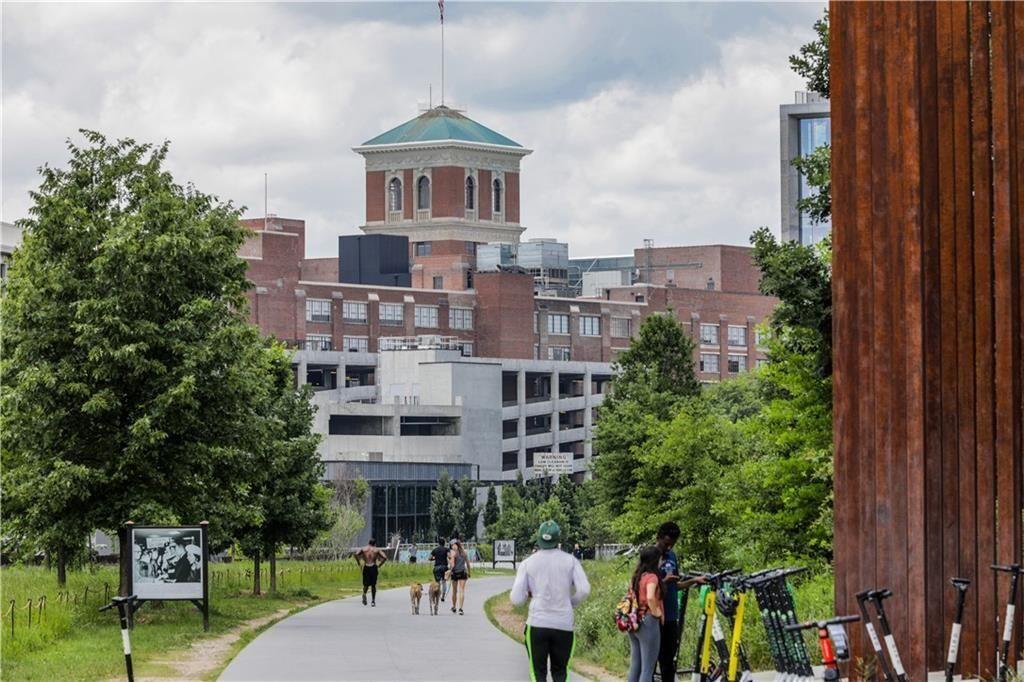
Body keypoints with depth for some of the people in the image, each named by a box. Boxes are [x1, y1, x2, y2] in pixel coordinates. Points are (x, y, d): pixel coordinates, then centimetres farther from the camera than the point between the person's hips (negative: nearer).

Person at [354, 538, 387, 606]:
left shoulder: (364, 549, 9)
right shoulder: (376, 550, 8)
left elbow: (356, 554, -6)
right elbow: (385, 557, -3)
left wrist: (359, 563, 0)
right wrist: (379, 565, 4)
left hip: (366, 567, 0)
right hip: (373, 567, 0)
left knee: (366, 584, 9)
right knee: (373, 585, 12)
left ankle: (364, 594, -22)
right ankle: (373, 600, 10)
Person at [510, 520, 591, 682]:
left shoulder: (528, 563, 2)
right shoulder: (570, 561, 2)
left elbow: (516, 599, -3)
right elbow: (584, 590, -9)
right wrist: (571, 604, 10)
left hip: (537, 625, -1)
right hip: (564, 625, 1)